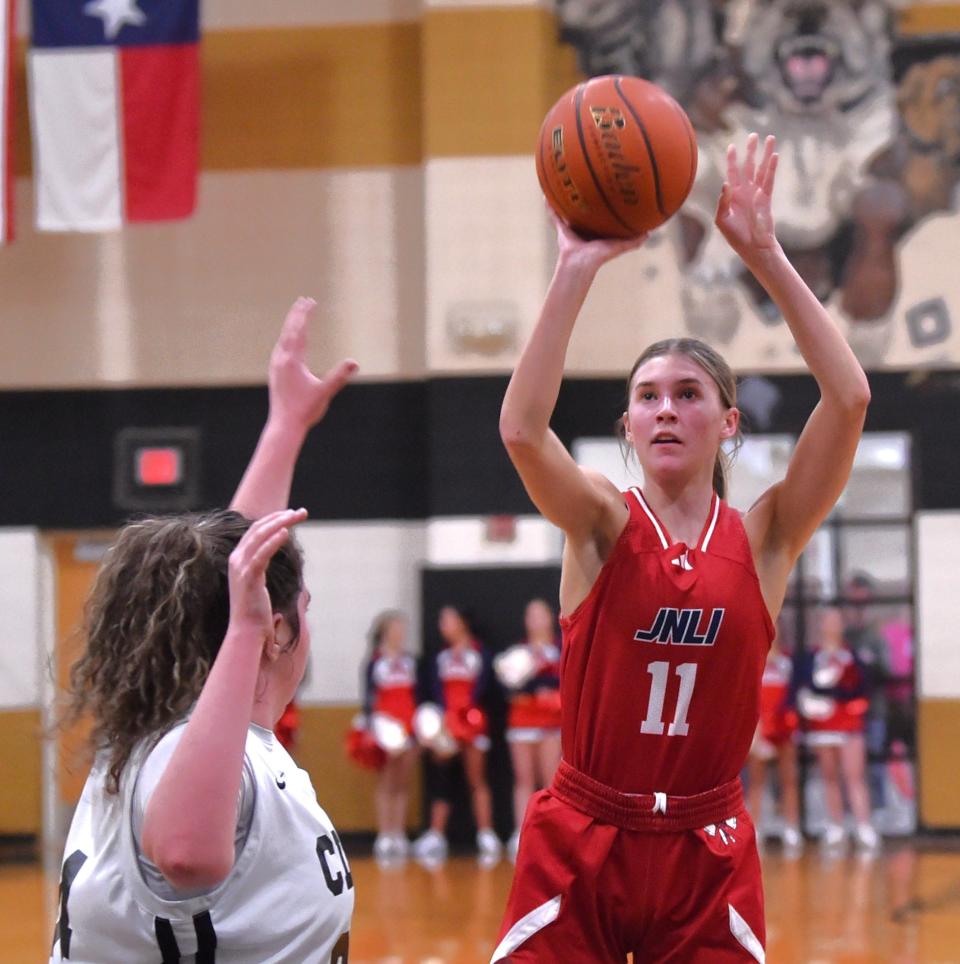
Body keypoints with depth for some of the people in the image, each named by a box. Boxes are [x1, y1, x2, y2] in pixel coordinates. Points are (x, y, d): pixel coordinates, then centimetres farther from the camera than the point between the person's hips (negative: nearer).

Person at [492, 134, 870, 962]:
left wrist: (764, 256, -16)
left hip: (708, 854, 1)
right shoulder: (602, 525, -2)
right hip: (581, 843, -1)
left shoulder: (764, 538, 1)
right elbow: (522, 428, -22)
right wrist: (577, 271, -27)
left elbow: (848, 399, -13)